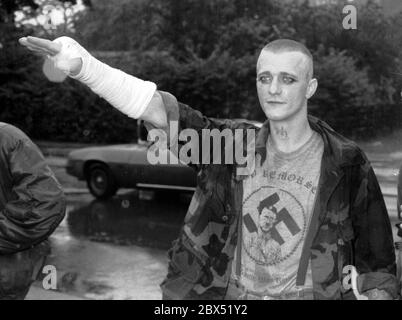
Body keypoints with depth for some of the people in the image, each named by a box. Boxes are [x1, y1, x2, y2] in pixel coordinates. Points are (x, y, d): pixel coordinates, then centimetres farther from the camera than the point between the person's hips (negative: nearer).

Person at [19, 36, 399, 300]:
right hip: (219, 294, 2)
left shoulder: (346, 163, -8)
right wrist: (83, 66, -29)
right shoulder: (234, 143, -4)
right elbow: (157, 108, -17)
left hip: (304, 293, -2)